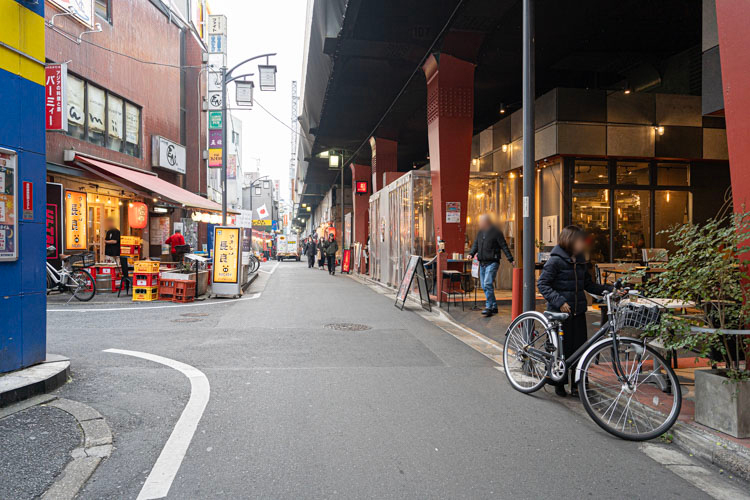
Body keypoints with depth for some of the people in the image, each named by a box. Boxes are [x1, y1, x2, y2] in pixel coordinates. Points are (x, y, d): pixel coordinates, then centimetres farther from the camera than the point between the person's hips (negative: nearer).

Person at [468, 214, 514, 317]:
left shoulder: (496, 232, -6)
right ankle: (494, 306, 20)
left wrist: (510, 259, -12)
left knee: (488, 284, -18)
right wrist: (471, 253, 1)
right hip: (482, 263, 8)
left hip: (492, 262, -8)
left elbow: (504, 246, -7)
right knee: (484, 285, 9)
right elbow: (475, 244, 19)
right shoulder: (480, 232, 14)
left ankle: (489, 307, -15)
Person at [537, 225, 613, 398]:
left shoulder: (581, 260, 10)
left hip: (578, 312, 6)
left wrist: (608, 289, 3)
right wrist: (559, 301, -22)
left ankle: (576, 384, 19)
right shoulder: (556, 260, -10)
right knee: (562, 350, 1)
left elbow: (588, 284, 16)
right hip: (560, 312, -6)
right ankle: (559, 385, 19)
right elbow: (542, 284, -12)